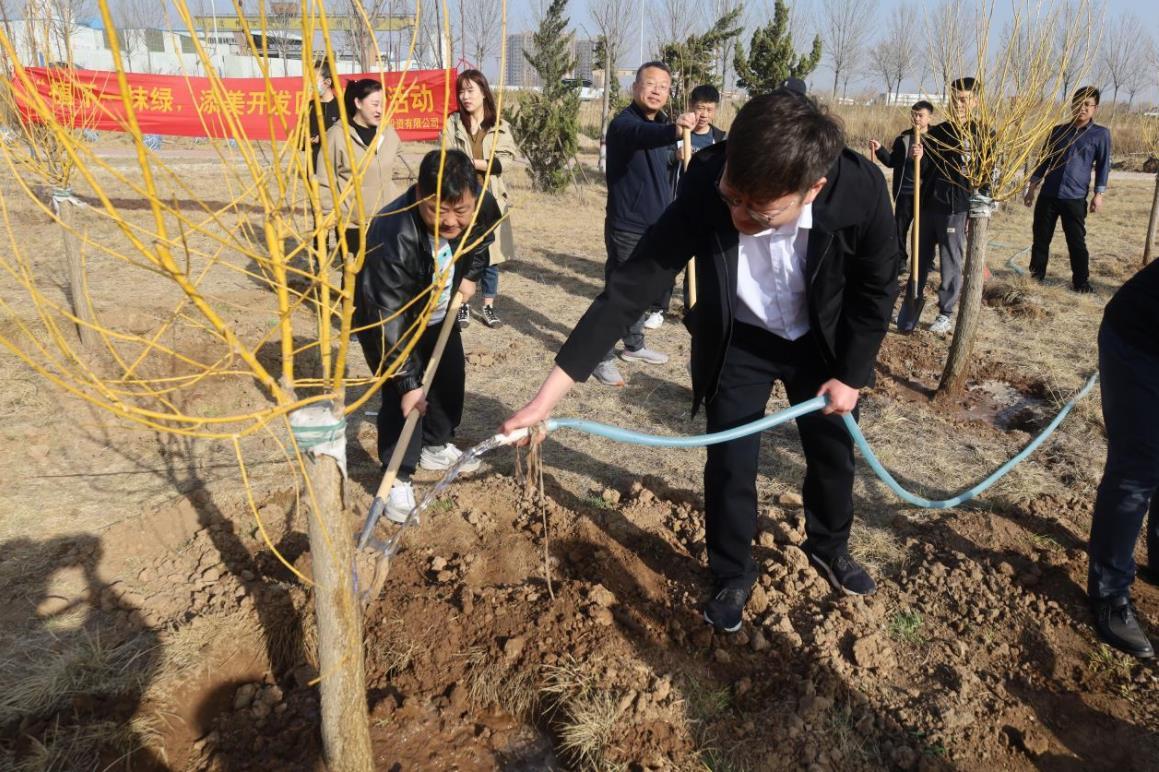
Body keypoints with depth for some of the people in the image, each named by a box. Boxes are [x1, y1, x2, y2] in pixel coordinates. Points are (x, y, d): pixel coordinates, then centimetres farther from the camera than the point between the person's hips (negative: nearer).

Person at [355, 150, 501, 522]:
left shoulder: (483, 207, -26)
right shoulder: (392, 236, -43)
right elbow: (390, 319, -39)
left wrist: (470, 274, -5)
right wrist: (408, 382, -38)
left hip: (440, 313, 6)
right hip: (387, 319, -6)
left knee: (451, 379, 15)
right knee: (401, 397, -13)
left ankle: (435, 447, 39)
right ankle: (398, 478, 5)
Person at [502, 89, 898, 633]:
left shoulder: (861, 190, -34)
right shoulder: (705, 187, -35)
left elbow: (877, 289, -13)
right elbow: (634, 283, -33)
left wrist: (851, 373, -8)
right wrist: (551, 392, -37)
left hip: (821, 340, 2)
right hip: (737, 341, -1)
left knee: (833, 452, 16)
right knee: (729, 465, 1)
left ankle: (828, 545, 47)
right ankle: (732, 576, 28)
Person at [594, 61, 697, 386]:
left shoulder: (661, 123, 11)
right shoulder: (624, 123, -16)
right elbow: (643, 136, -42)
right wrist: (674, 130, -60)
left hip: (657, 225, 8)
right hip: (627, 227, -8)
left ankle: (633, 345, 34)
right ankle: (602, 358, 8)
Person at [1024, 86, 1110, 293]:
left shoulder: (1101, 134, 2)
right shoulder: (1058, 130, 9)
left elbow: (1103, 165, 3)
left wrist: (1098, 194, -4)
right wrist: (1031, 188, 11)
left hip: (1075, 198, -3)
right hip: (1048, 195, 3)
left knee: (1077, 242, 1)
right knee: (1041, 238, 7)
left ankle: (1081, 282, 11)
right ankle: (1036, 275, 20)